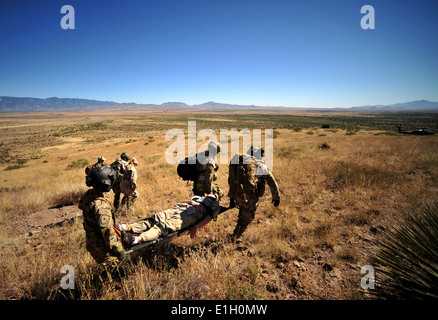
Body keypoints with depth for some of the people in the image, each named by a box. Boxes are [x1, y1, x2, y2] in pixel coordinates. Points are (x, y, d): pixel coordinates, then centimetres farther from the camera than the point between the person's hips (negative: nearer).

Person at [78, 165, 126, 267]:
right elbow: (108, 232, -32)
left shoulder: (88, 194, -9)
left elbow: (81, 205, 16)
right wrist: (119, 250, -23)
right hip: (100, 246, -8)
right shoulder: (101, 206, -37)